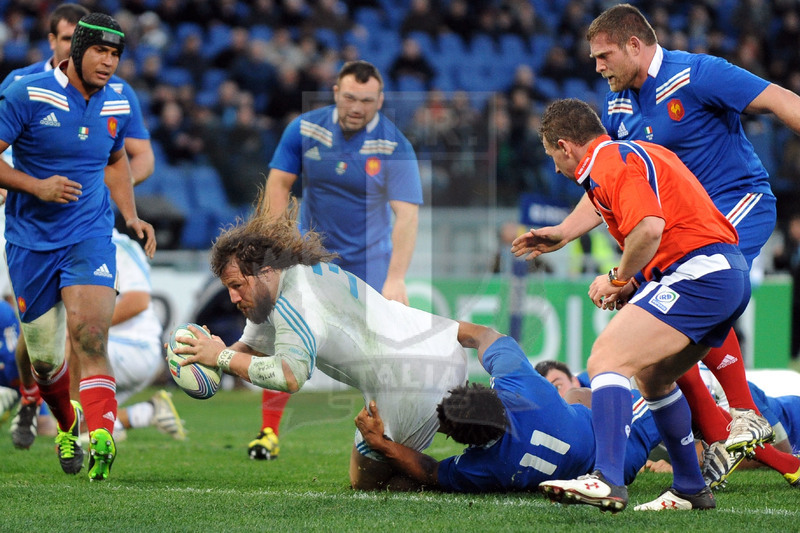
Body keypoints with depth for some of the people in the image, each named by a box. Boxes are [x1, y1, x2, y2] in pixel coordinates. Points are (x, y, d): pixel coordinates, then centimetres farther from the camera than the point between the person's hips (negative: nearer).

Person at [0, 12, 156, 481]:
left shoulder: (118, 106, 5)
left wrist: (131, 217, 13)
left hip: (90, 236, 1)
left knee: (89, 336, -22)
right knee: (44, 358, 8)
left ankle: (100, 440, -32)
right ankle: (68, 428, 37)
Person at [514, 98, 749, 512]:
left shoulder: (608, 163, -8)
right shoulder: (637, 152, 25)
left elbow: (649, 228, -23)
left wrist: (619, 279, -8)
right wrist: (633, 285, 21)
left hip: (697, 274, -11)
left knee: (606, 361, -19)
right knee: (651, 377, 26)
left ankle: (607, 480, -34)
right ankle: (690, 489, 30)